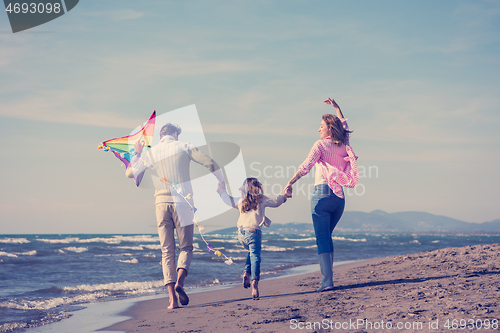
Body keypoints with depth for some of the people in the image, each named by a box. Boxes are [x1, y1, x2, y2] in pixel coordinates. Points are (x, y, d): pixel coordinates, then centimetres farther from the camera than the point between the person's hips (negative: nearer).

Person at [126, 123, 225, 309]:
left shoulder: (150, 153, 10)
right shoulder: (184, 147, 5)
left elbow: (130, 173, 16)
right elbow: (211, 164, 4)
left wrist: (137, 154, 31)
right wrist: (222, 182, 20)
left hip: (161, 203, 2)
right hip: (182, 203, -2)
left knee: (167, 251, 6)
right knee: (186, 247, 10)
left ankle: (172, 298, -5)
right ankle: (180, 280, -19)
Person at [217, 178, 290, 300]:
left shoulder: (240, 201, 12)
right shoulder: (262, 200, 3)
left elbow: (229, 200, 28)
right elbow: (275, 203, 12)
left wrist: (222, 191, 44)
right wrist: (283, 196, 30)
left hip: (241, 234, 4)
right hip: (254, 233, -4)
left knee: (251, 252, 27)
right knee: (255, 256, -4)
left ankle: (246, 273, 10)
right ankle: (254, 281, -21)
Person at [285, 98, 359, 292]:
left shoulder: (321, 145, -4)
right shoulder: (344, 145, 12)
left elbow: (306, 167, -17)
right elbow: (344, 125, 33)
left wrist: (290, 183, -17)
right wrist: (336, 108, 46)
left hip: (322, 194, -6)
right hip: (339, 197, 6)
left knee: (322, 238, -8)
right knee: (326, 236, 19)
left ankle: (327, 280, -18)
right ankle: (327, 276, 17)